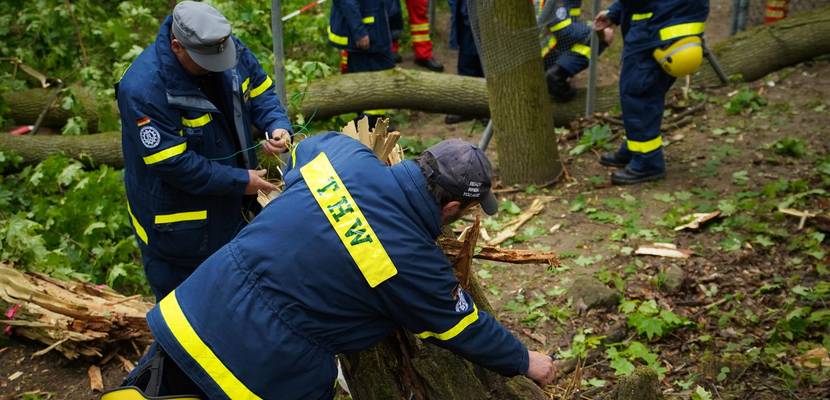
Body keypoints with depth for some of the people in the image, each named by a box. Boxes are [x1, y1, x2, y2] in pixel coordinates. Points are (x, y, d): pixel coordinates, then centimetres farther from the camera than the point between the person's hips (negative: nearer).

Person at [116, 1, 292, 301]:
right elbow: (172, 163, -28)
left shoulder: (230, 49, -12)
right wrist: (239, 181, -23)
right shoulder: (142, 90, -31)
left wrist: (278, 125, -19)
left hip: (233, 208, 6)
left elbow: (260, 91, 2)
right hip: (176, 220, -6)